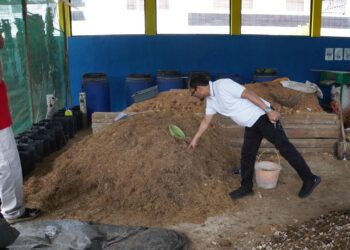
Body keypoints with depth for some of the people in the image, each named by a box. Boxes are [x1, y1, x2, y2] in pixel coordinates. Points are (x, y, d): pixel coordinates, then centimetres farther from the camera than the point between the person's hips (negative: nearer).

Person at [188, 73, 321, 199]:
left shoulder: (223, 85, -19)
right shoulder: (210, 100, 9)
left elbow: (248, 94, -22)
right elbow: (206, 121, 23)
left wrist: (269, 110, -25)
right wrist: (195, 139, 30)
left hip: (262, 116, -9)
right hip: (251, 124, 9)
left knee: (284, 147, -7)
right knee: (247, 155, 9)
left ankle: (310, 179, -1)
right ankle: (246, 187, 22)